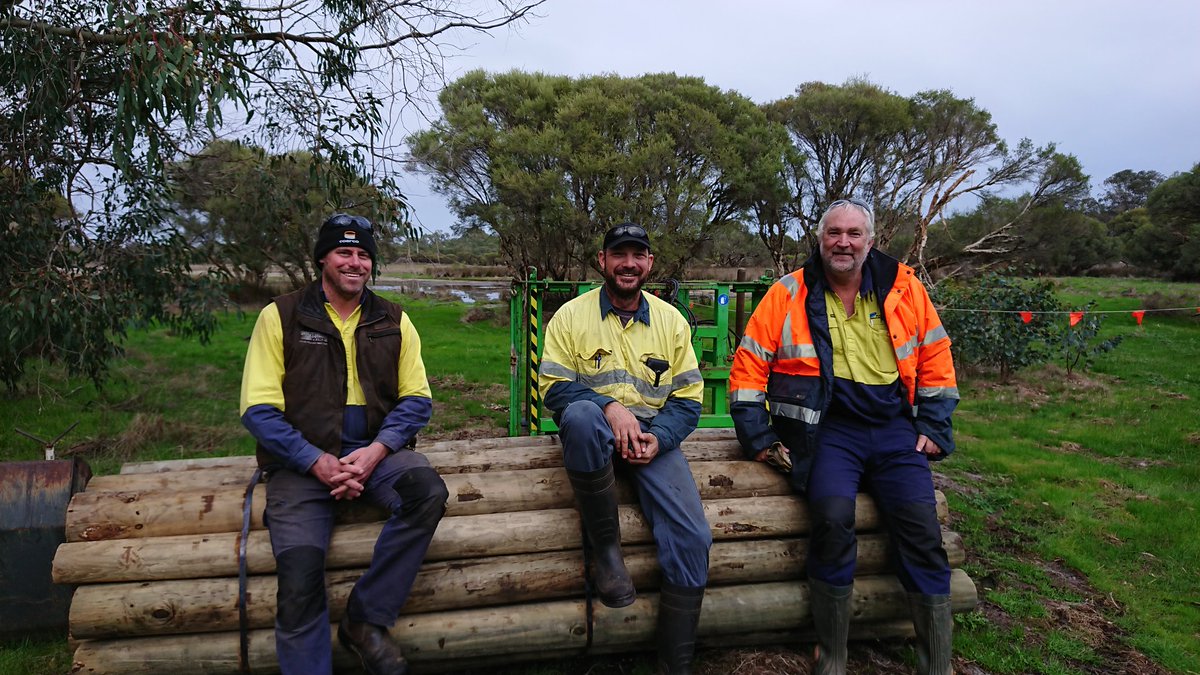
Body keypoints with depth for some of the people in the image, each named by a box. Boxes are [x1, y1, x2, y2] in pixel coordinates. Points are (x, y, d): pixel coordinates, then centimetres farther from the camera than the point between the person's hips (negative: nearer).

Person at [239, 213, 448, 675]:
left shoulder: (394, 321, 10)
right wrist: (317, 462, -15)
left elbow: (416, 399, 6)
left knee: (428, 491, -29)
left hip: (375, 452, 2)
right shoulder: (281, 317, 3)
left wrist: (377, 450, -13)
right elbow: (258, 409, -3)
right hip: (302, 461, -2)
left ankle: (366, 619, -13)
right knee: (299, 580, -24)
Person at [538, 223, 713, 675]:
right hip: (597, 434, -2)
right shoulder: (571, 316, 2)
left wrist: (658, 438, -12)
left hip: (654, 437, 2)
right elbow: (552, 386, -5)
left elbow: (688, 398, 7)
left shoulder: (671, 321, 10)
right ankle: (605, 547, -21)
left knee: (691, 539, -19)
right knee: (581, 414, -40)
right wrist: (609, 406, -22)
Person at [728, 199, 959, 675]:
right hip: (827, 427, -2)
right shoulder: (788, 294, 2)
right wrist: (757, 436, -3)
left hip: (894, 426, 3)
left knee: (922, 528, -14)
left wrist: (933, 426, 9)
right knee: (833, 517, -27)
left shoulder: (903, 287, 8)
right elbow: (750, 364, 2)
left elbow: (935, 355, 15)